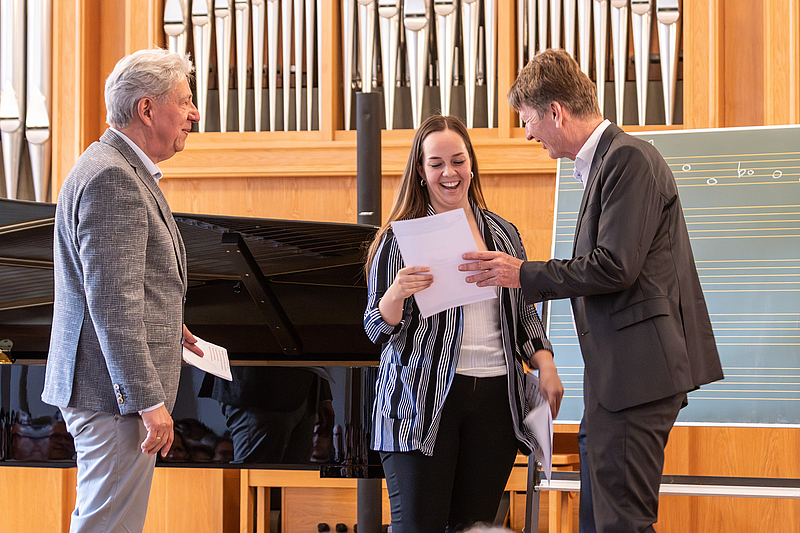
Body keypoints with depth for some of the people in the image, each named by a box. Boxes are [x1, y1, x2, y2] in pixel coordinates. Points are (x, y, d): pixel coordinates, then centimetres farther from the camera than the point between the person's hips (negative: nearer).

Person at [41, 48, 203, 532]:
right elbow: (113, 302, -24)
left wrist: (163, 324, 23)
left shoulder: (125, 169, 17)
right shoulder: (111, 178, -18)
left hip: (120, 386, 11)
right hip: (115, 394, -11)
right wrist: (149, 401, -25)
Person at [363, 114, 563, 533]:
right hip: (422, 401, -4)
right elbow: (378, 329, -3)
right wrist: (396, 294, -24)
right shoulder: (401, 238, 0)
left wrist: (545, 366, 6)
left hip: (495, 397, 4)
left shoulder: (503, 234, 13)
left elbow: (524, 312, 21)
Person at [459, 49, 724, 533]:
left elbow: (615, 267, -19)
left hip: (637, 367, -11)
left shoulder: (628, 158, -12)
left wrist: (523, 274, -10)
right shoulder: (604, 162, 19)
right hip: (618, 372, 11)